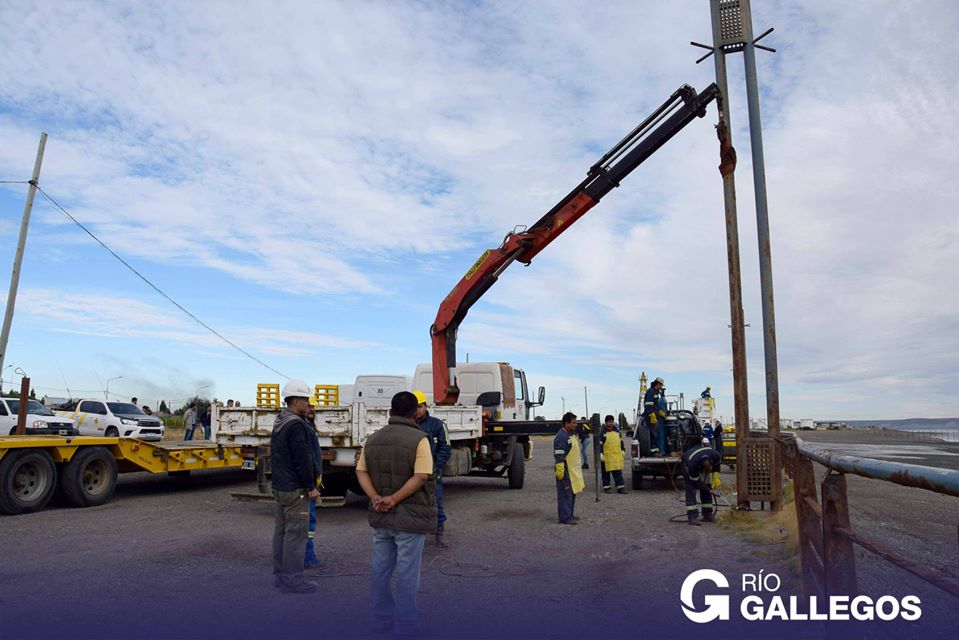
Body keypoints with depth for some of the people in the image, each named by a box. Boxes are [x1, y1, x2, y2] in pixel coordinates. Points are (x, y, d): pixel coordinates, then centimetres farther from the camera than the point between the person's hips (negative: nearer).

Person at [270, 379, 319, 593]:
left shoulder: (280, 422, 13)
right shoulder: (296, 425, -19)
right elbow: (302, 460, -20)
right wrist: (311, 487, -14)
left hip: (279, 486, 10)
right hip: (295, 489, -10)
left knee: (281, 530, 15)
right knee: (296, 533, -3)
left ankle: (280, 575, 24)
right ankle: (292, 580, 2)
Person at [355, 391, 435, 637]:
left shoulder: (373, 439, 7)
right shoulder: (418, 439, -12)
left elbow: (361, 471, 4)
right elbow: (420, 477, -20)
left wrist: (375, 498, -7)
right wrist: (394, 499, -18)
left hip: (380, 515, 6)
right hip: (410, 516, -6)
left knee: (380, 568, 16)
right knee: (406, 572, 3)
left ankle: (382, 619, 27)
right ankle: (406, 625, 12)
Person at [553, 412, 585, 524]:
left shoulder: (572, 434, 13)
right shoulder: (561, 437, -19)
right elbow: (559, 457, -22)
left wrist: (579, 467, 24)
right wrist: (560, 473, -23)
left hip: (574, 471, 10)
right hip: (566, 472, -10)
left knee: (572, 493, 16)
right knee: (565, 495, -4)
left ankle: (570, 515, 26)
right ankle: (565, 518, 2)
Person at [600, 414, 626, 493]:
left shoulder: (617, 431, 11)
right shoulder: (603, 433, -7)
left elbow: (621, 442, 20)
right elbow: (599, 445, -8)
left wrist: (623, 452, 18)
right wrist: (601, 455, -12)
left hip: (618, 457, 5)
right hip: (607, 458, -4)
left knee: (618, 473, 6)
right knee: (606, 474, 6)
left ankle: (620, 487, 10)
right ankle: (606, 487, 16)